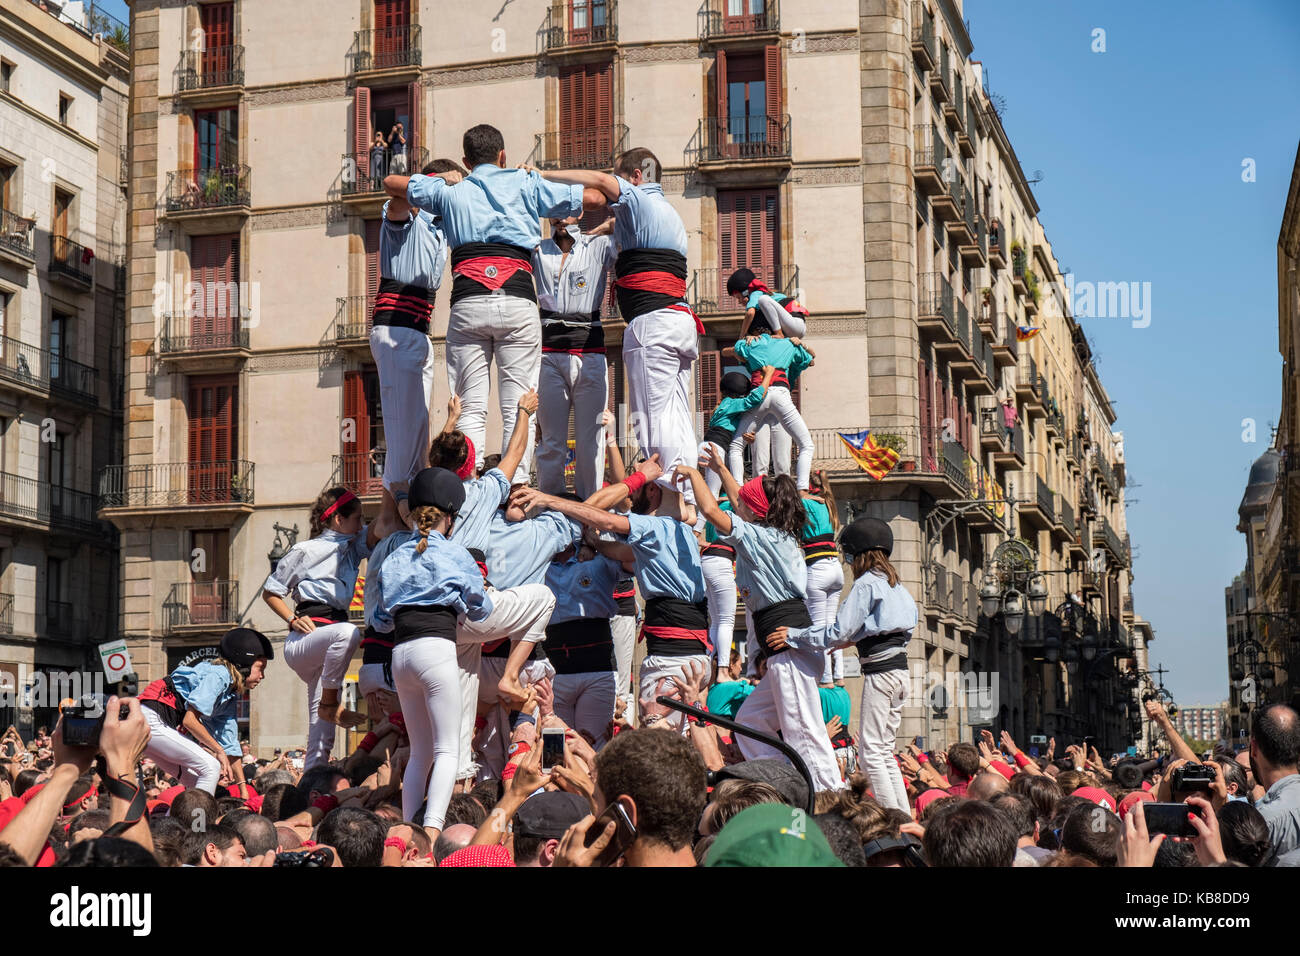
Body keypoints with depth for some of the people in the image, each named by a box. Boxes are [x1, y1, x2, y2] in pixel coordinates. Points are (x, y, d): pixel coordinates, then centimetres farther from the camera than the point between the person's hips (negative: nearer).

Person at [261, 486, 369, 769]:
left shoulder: (354, 547, 17)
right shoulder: (306, 550, -1)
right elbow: (270, 591, 6)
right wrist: (293, 620, -7)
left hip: (327, 646, 7)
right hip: (302, 641, -7)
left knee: (321, 740, 1)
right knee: (348, 633, -39)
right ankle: (330, 703, -23)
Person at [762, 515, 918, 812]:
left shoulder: (866, 584, -10)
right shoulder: (895, 584, 16)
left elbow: (838, 633, -13)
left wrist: (793, 636, -7)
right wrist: (854, 639, 31)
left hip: (879, 671, -9)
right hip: (899, 669, 9)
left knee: (870, 753, -7)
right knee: (885, 752, 13)